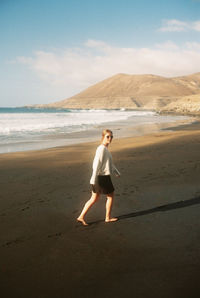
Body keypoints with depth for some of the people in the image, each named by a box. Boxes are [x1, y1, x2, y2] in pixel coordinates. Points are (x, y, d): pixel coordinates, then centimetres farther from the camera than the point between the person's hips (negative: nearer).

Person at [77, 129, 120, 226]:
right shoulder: (102, 149, -17)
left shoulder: (105, 149, 14)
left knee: (94, 199, 13)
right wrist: (93, 179, -24)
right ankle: (108, 217, 24)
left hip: (101, 178, 9)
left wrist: (117, 172, 37)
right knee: (110, 196, 9)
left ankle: (81, 217, 15)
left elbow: (110, 163, 27)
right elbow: (97, 164, -22)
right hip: (103, 177, -9)